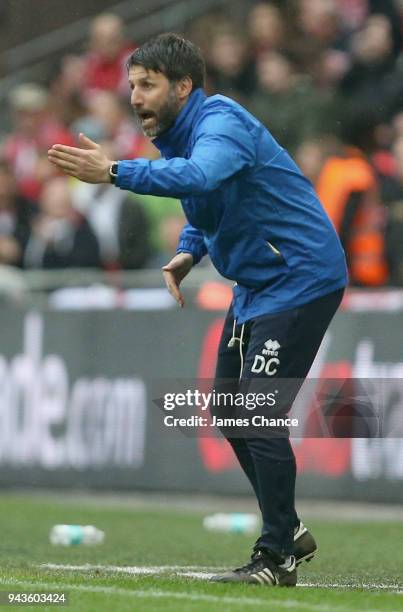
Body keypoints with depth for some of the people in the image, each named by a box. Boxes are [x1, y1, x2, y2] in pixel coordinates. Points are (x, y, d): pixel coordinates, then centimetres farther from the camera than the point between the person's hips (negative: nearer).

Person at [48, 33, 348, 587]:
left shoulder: (221, 122, -22)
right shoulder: (175, 139, 8)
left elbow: (198, 177, -44)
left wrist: (114, 172, -51)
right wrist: (187, 254, 2)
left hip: (301, 280, -10)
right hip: (256, 286, 10)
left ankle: (277, 558, -7)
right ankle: (288, 532, 26)